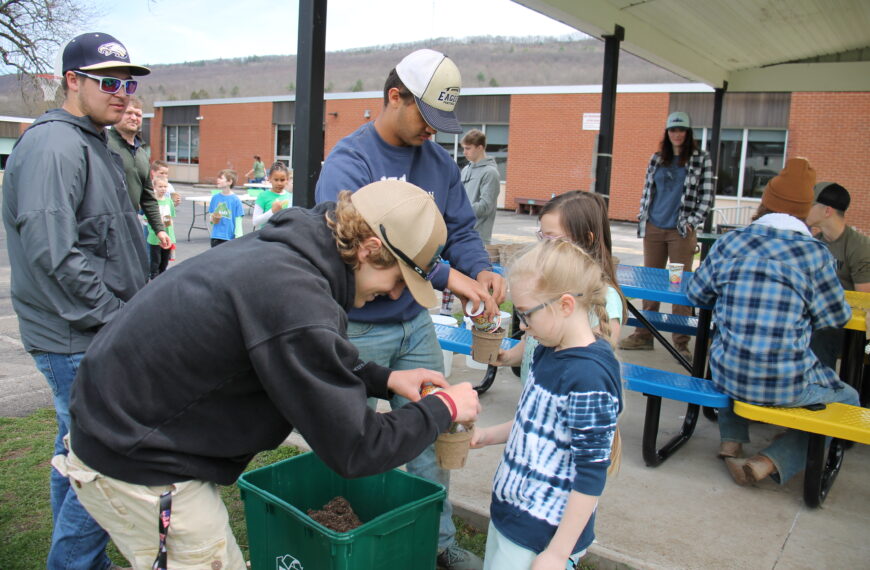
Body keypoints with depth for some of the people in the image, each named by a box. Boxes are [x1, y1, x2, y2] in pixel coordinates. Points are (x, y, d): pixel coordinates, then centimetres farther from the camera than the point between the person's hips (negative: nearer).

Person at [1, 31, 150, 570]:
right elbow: (53, 253, -24)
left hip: (99, 335, 10)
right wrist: (115, 317, -18)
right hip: (79, 342, -10)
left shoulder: (95, 145, 18)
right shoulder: (54, 145, -14)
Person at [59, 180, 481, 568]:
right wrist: (443, 408, -10)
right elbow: (354, 451, -24)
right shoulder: (296, 298, -32)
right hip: (135, 468, -9)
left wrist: (383, 379, 6)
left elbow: (305, 365, 15)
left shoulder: (283, 250, -2)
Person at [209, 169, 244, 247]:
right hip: (216, 237, 4)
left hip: (230, 238, -4)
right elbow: (210, 217, 15)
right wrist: (212, 219, -8)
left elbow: (238, 222, -5)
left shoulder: (235, 200, -7)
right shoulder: (215, 197, 4)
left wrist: (238, 239, -8)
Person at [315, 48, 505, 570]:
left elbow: (461, 228, 4)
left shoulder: (439, 162, 2)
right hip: (358, 329, -5)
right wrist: (446, 275, -34)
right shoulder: (349, 162, -17)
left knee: (430, 435, 14)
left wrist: (481, 269, -19)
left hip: (415, 324, 6)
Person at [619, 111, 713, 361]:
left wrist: (692, 222, -9)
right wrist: (643, 216, 6)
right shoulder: (657, 159, 12)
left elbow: (707, 195, -1)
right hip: (653, 229, 4)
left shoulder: (701, 159, 1)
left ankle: (681, 343, 6)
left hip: (681, 232, -4)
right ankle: (644, 335, 17)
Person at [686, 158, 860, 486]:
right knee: (849, 398, 27)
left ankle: (731, 443, 22)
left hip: (727, 376, 3)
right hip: (785, 386, -3)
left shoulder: (729, 243, -1)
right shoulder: (814, 252, -8)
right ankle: (771, 462, 7)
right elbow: (837, 317, 2)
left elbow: (695, 293, 10)